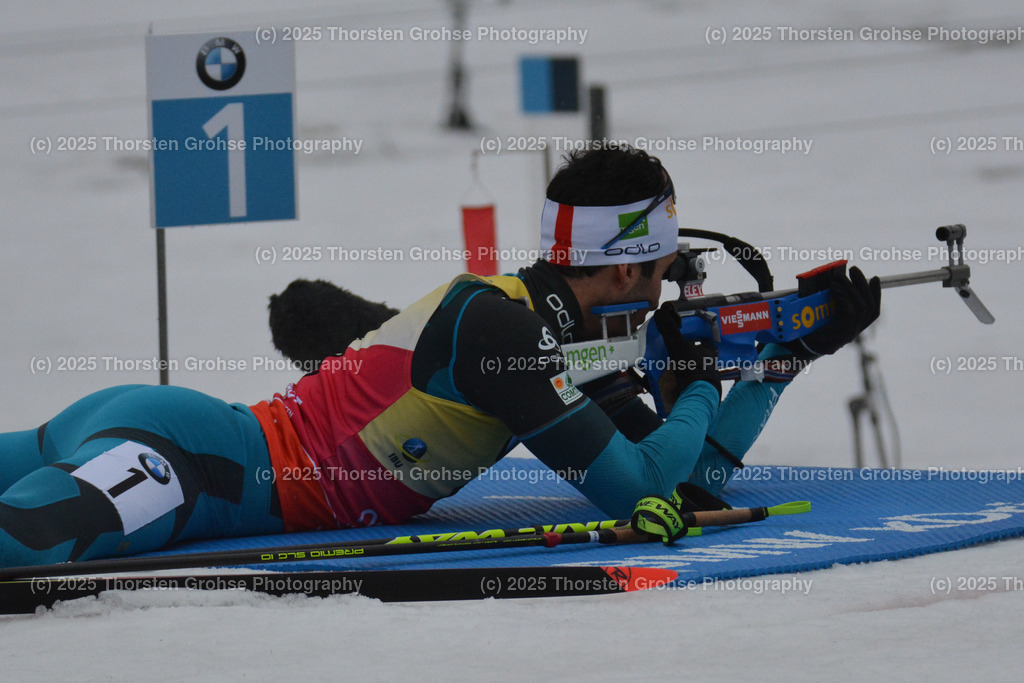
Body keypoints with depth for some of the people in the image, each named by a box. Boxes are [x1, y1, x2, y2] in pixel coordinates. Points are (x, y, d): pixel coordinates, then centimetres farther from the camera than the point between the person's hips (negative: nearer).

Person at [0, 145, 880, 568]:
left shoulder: (567, 340, 17)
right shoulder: (501, 322, -11)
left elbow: (695, 470, 25)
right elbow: (638, 489, -13)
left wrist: (793, 353, 23)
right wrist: (701, 387, 5)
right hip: (177, 455, -9)